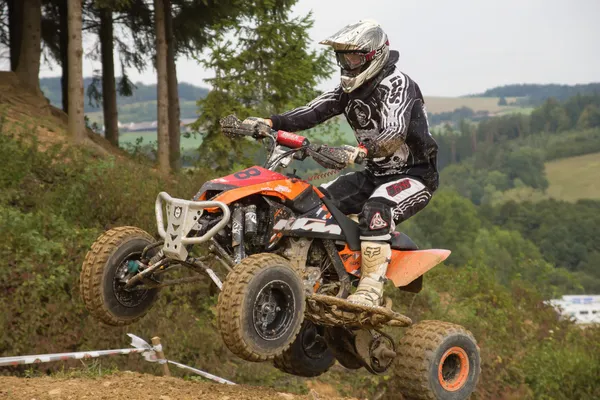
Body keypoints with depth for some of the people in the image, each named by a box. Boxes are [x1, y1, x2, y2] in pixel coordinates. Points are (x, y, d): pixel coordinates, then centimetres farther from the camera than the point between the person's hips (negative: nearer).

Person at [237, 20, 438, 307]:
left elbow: (395, 133, -36)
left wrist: (355, 153, -52)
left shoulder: (396, 84, -19)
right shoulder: (350, 90, 9)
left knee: (375, 211, -37)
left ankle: (371, 289, -38)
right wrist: (267, 123, -16)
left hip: (414, 175, -9)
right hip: (375, 174, 9)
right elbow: (312, 112, -1)